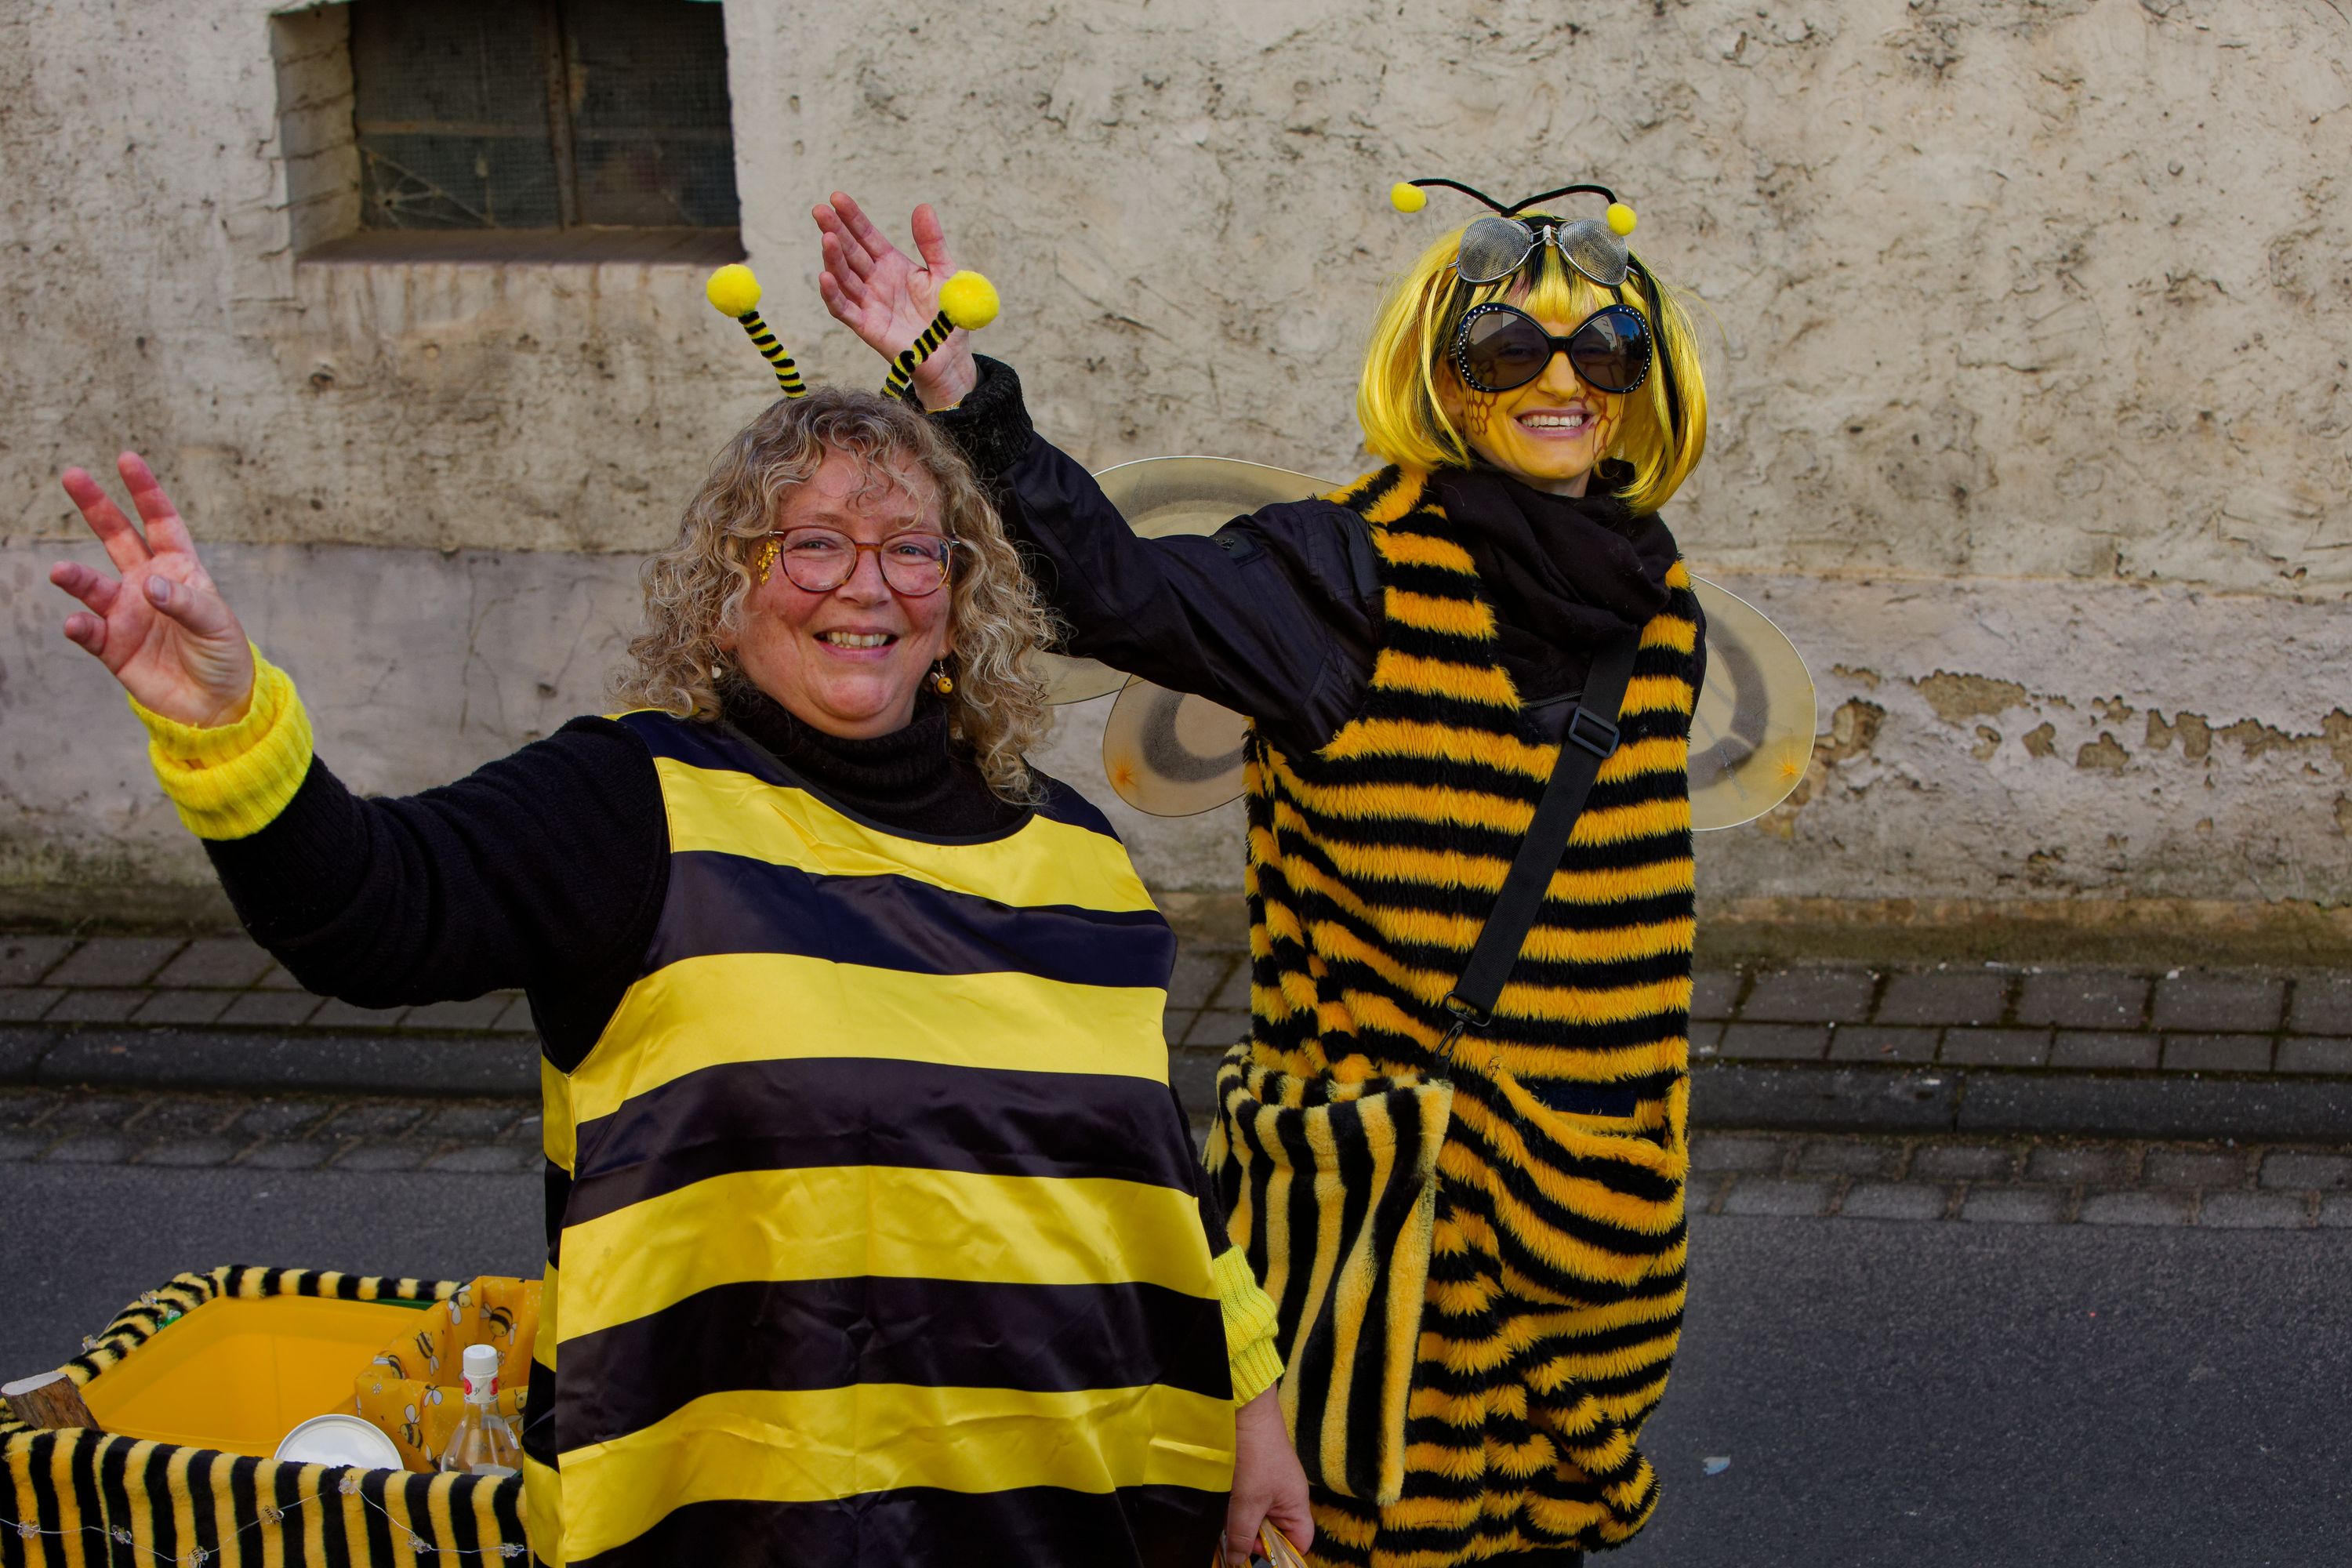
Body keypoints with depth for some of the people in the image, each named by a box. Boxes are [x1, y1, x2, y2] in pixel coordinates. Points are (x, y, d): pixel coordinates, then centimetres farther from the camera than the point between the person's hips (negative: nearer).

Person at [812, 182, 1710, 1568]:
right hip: (1390, 1171, -6)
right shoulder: (1362, 569, -10)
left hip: (1587, 1193, 6)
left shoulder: (1657, 609, 9)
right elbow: (1123, 592, -26)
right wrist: (965, 396, -38)